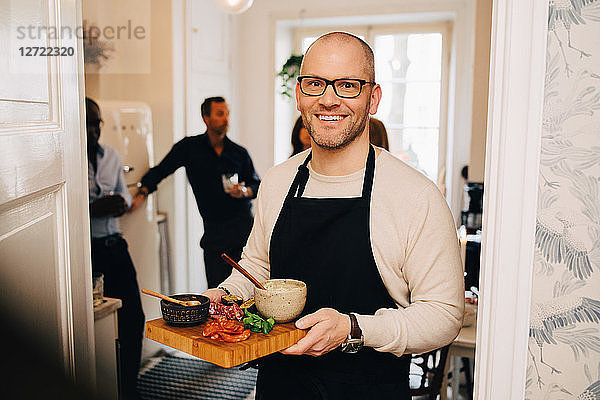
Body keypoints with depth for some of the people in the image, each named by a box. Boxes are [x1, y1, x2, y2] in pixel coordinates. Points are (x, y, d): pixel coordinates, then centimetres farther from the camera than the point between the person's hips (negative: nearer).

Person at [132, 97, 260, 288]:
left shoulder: (240, 153, 6)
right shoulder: (190, 147, 2)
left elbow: (257, 184, 15)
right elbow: (160, 171, 5)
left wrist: (244, 191, -7)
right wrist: (142, 194, -8)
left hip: (244, 226, 2)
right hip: (214, 231, -1)